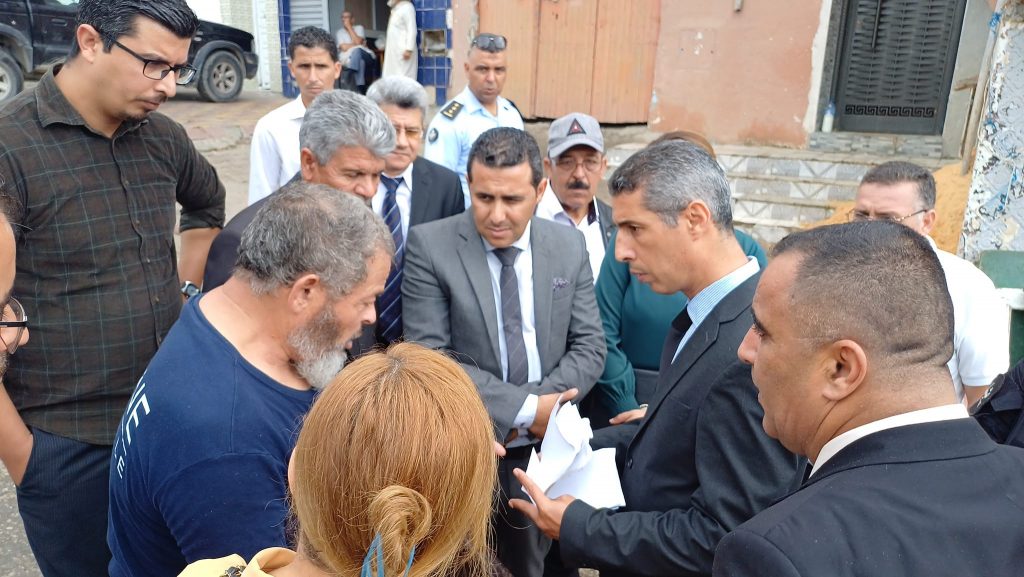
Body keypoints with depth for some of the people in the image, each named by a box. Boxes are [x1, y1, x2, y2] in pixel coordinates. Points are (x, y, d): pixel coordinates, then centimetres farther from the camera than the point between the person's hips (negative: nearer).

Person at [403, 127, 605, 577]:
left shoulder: (569, 247, 0)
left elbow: (589, 346, 1)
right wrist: (526, 408, -20)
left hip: (542, 451, 3)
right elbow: (430, 356, -17)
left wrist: (542, 406, -15)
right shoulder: (429, 246, -12)